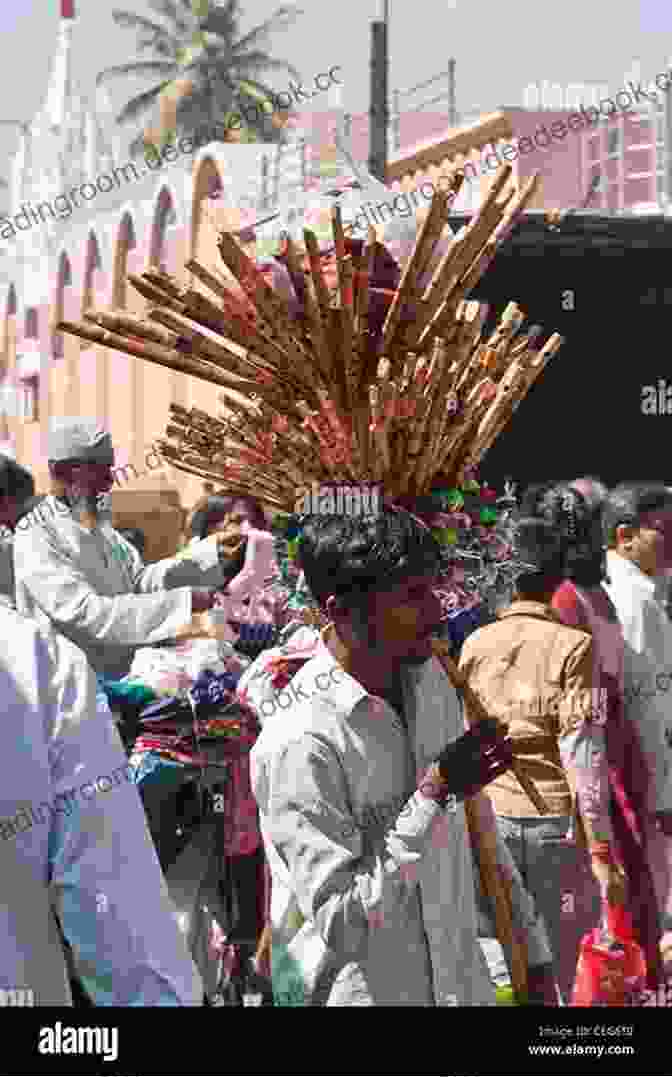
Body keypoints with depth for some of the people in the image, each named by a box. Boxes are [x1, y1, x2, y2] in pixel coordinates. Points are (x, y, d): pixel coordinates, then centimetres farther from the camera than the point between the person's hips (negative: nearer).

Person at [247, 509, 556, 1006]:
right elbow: (340, 926, -23)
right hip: (358, 991, -7)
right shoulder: (298, 745, -23)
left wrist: (532, 950, 11)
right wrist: (433, 796, -24)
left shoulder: (428, 676, 0)